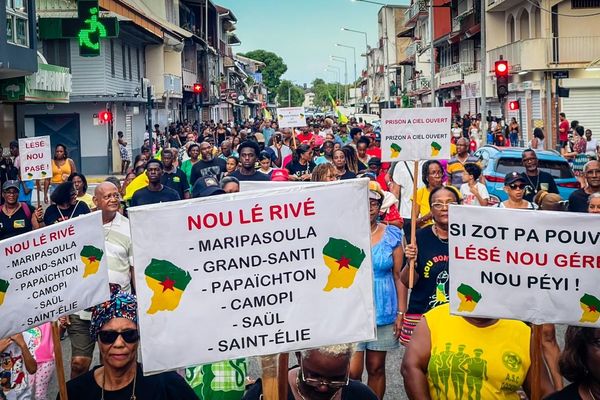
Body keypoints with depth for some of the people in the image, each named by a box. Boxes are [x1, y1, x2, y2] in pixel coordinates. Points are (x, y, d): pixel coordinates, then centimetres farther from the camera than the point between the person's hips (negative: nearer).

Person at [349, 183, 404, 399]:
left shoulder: (392, 235, 2)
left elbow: (399, 276, 4)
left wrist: (401, 312, 1)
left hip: (384, 312, 1)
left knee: (376, 368, 9)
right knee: (352, 371, -6)